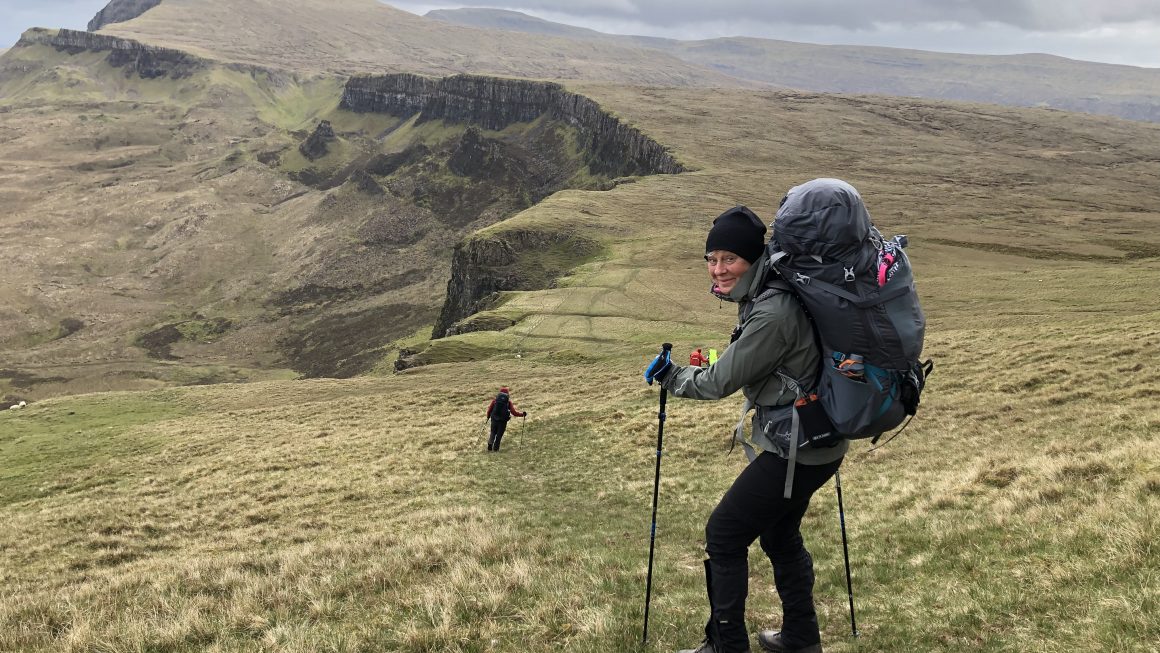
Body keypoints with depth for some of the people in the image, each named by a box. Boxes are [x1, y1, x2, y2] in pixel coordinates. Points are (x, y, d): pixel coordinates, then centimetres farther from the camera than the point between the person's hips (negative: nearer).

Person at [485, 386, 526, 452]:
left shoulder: (495, 400, 2)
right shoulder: (508, 401, -2)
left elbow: (489, 408, 3)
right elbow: (514, 412, -6)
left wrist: (488, 416, 21)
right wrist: (522, 414, 6)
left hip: (494, 419, 1)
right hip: (503, 421, -1)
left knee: (493, 433, 16)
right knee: (499, 435, 10)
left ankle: (490, 443, -6)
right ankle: (495, 448, 7)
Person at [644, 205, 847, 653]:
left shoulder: (772, 313, -27)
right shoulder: (763, 298, 3)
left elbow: (720, 381, -19)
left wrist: (671, 377, -3)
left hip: (797, 450, -10)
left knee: (724, 536, 0)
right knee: (778, 534, 24)